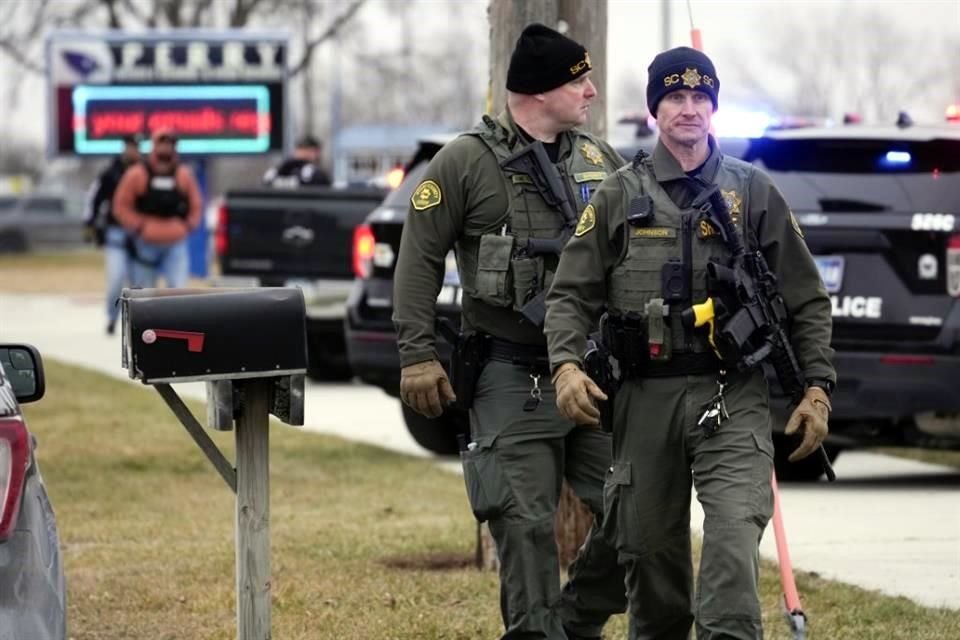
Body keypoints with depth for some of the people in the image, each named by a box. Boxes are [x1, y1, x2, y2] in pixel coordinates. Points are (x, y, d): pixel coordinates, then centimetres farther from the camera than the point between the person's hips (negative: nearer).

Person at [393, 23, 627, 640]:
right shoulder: (467, 162, -3)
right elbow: (420, 258, -2)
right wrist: (418, 354, -8)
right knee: (526, 525, -6)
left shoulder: (601, 160, 12)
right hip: (513, 377, -5)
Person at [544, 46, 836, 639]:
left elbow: (807, 299, 11)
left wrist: (817, 387, 3)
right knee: (648, 545, 8)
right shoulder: (620, 196, 9)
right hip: (646, 396, 2)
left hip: (732, 396, -2)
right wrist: (566, 364, -13)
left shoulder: (754, 192, 9)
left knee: (734, 532, -19)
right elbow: (571, 293, 5)